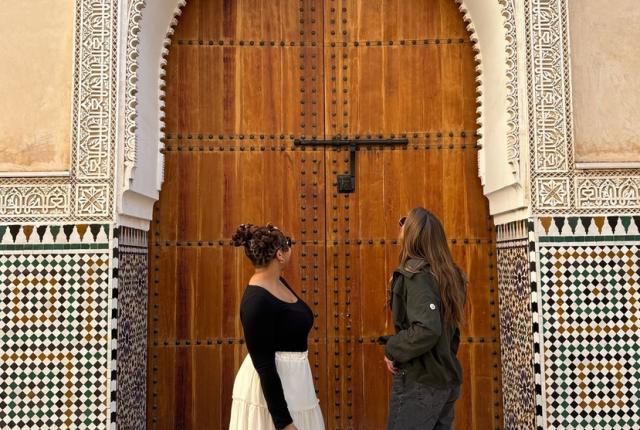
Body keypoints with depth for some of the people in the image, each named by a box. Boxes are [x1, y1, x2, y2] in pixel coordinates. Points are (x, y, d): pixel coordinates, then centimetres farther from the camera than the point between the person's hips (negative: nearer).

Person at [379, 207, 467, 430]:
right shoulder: (447, 273, 7)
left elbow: (427, 330, -30)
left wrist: (392, 350, -16)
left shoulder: (415, 274, -18)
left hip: (420, 382, -8)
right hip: (446, 379, 8)